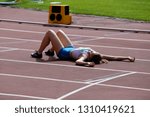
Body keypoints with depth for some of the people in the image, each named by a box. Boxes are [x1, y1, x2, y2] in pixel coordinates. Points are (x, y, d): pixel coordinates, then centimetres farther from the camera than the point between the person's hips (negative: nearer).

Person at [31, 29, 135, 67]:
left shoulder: (86, 56, -41)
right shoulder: (95, 55, -27)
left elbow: (78, 61, -63)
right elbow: (113, 57, -25)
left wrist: (88, 63, -74)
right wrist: (127, 58, -34)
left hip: (63, 53, -7)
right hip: (71, 48, 7)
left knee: (50, 32, 0)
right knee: (59, 32, 26)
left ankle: (39, 53, 17)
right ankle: (51, 51, 48)